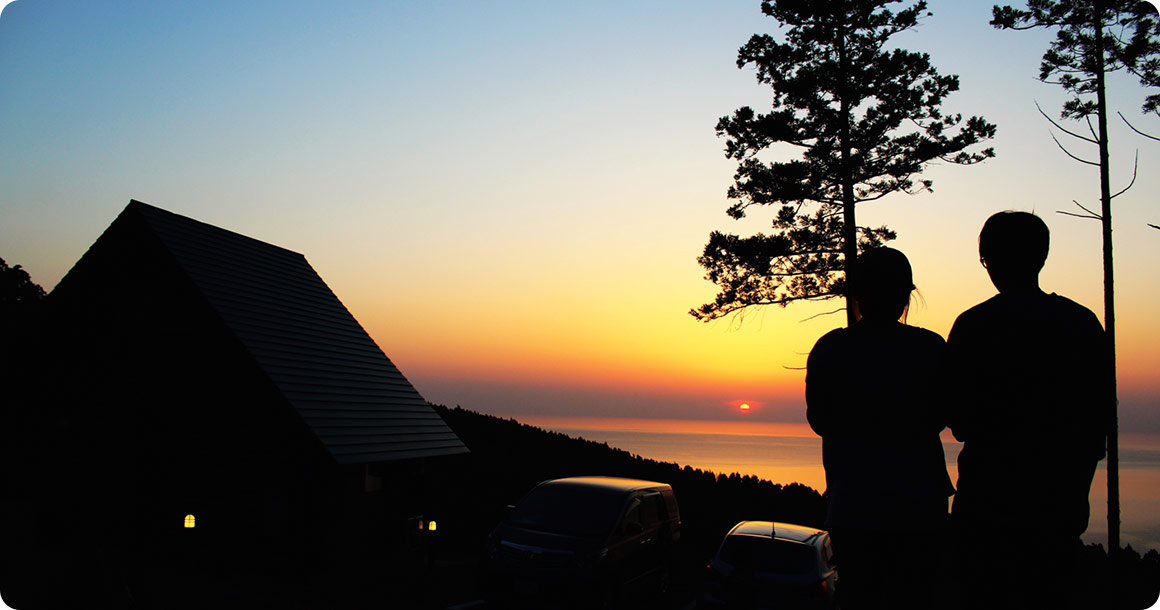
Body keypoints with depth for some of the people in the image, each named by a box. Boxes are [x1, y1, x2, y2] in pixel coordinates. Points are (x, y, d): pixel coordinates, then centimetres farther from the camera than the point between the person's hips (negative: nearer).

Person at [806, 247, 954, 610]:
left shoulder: (828, 349, -5)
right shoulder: (930, 348, -8)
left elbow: (819, 421, 4)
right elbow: (938, 418, 5)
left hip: (851, 502, 1)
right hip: (918, 502, -1)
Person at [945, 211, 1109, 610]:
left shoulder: (973, 326, -9)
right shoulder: (1083, 323, 3)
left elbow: (960, 420, -6)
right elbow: (1100, 415, 7)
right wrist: (1074, 481, 18)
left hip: (990, 501, -4)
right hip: (1062, 502, 4)